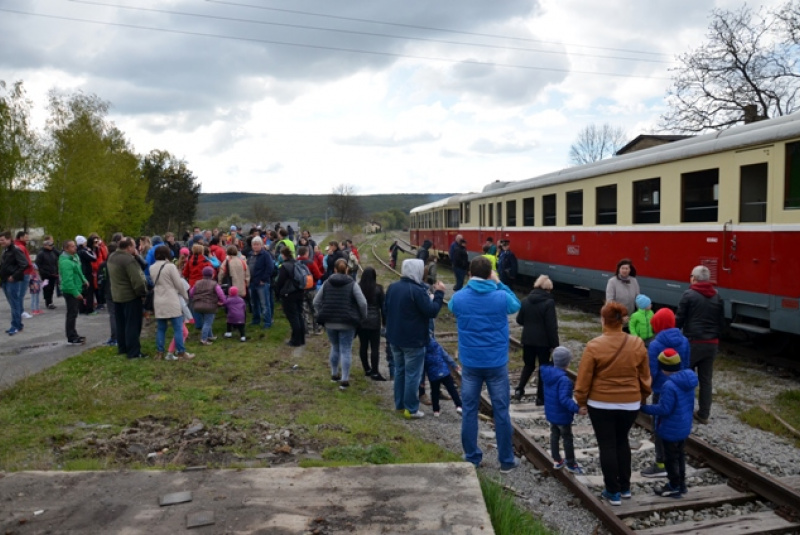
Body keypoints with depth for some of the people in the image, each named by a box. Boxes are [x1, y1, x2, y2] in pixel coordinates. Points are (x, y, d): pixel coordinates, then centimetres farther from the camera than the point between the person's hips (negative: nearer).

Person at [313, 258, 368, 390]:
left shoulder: (327, 283, 4)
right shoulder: (352, 284, -5)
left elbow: (316, 302, 4)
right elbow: (363, 303, -12)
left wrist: (322, 315, 12)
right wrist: (362, 317, 2)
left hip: (330, 323, 3)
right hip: (347, 324, -3)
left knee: (335, 348, 20)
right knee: (346, 350, 1)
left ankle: (334, 374, 31)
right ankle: (344, 380, -1)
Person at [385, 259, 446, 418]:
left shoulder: (392, 287, 6)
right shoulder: (417, 290, -21)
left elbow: (387, 309, 16)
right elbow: (432, 312, -19)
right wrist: (439, 293, -10)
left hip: (394, 338, 8)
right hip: (413, 340, -8)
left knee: (399, 371, 18)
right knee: (413, 374, 1)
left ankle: (399, 404, 25)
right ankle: (411, 409, 6)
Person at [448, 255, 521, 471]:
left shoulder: (459, 298, -9)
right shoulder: (501, 298, -11)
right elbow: (516, 305, 12)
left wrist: (469, 285, 13)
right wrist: (499, 283, 11)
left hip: (470, 363, 1)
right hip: (496, 363, -1)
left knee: (469, 411, 11)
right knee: (501, 411, 9)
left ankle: (472, 458, 19)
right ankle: (506, 460, 18)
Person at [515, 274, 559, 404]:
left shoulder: (526, 300, 0)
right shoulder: (549, 302, -15)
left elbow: (519, 320, 7)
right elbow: (552, 326, -16)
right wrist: (554, 344, -10)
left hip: (527, 339, 4)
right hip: (543, 341, -4)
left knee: (529, 365, 20)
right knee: (543, 367, 9)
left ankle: (519, 389, 6)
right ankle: (540, 397, 13)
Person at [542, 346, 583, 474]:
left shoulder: (548, 373, -3)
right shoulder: (564, 380, -30)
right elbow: (564, 399, -35)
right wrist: (577, 408, -33)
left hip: (550, 414, 8)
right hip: (562, 416, -8)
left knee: (554, 435, 20)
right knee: (567, 439, 10)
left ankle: (557, 460, 31)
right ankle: (571, 464, 23)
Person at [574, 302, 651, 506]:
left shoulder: (594, 346, -16)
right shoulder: (637, 344, -5)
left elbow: (584, 379, -11)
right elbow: (645, 377, 5)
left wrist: (581, 402, 2)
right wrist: (642, 397, 20)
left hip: (601, 404, -3)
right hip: (630, 404, 4)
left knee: (607, 446, 8)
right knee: (622, 441, 22)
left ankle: (613, 492, 14)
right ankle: (625, 487, 29)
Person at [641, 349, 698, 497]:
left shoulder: (670, 385, -29)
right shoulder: (688, 380, 0)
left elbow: (664, 409, -26)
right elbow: (691, 404, 11)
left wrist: (644, 408, -16)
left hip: (671, 430, -9)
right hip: (684, 427, 9)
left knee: (670, 457, 7)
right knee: (680, 454, 23)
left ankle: (675, 487, 19)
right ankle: (681, 483, 35)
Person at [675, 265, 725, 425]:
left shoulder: (689, 295, -10)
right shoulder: (717, 297, 7)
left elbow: (679, 319, -10)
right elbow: (722, 323, 10)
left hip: (693, 342, -5)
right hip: (711, 344, 5)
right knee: (705, 379, 10)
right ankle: (703, 414, 15)